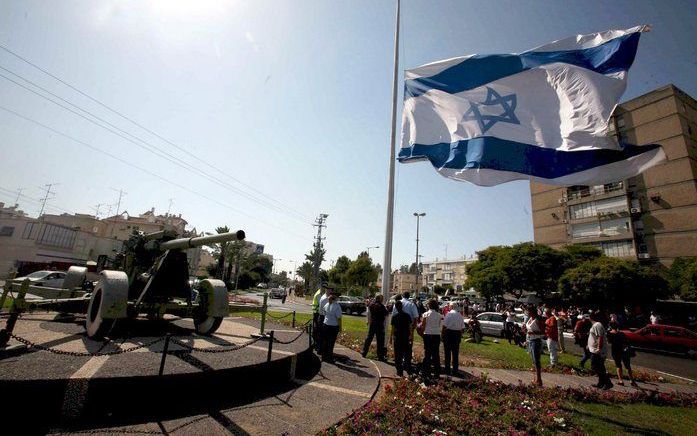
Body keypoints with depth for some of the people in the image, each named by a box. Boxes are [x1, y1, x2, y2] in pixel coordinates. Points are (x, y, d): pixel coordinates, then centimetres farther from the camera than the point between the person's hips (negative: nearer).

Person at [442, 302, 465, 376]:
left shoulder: (449, 313, -13)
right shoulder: (460, 315, 4)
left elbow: (444, 325, -15)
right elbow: (462, 327, 8)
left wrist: (443, 334, -5)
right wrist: (460, 335, 17)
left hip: (449, 332, -5)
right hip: (457, 333, 5)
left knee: (447, 352, 6)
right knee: (455, 353, 13)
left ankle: (447, 370, 12)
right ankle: (455, 371, 18)